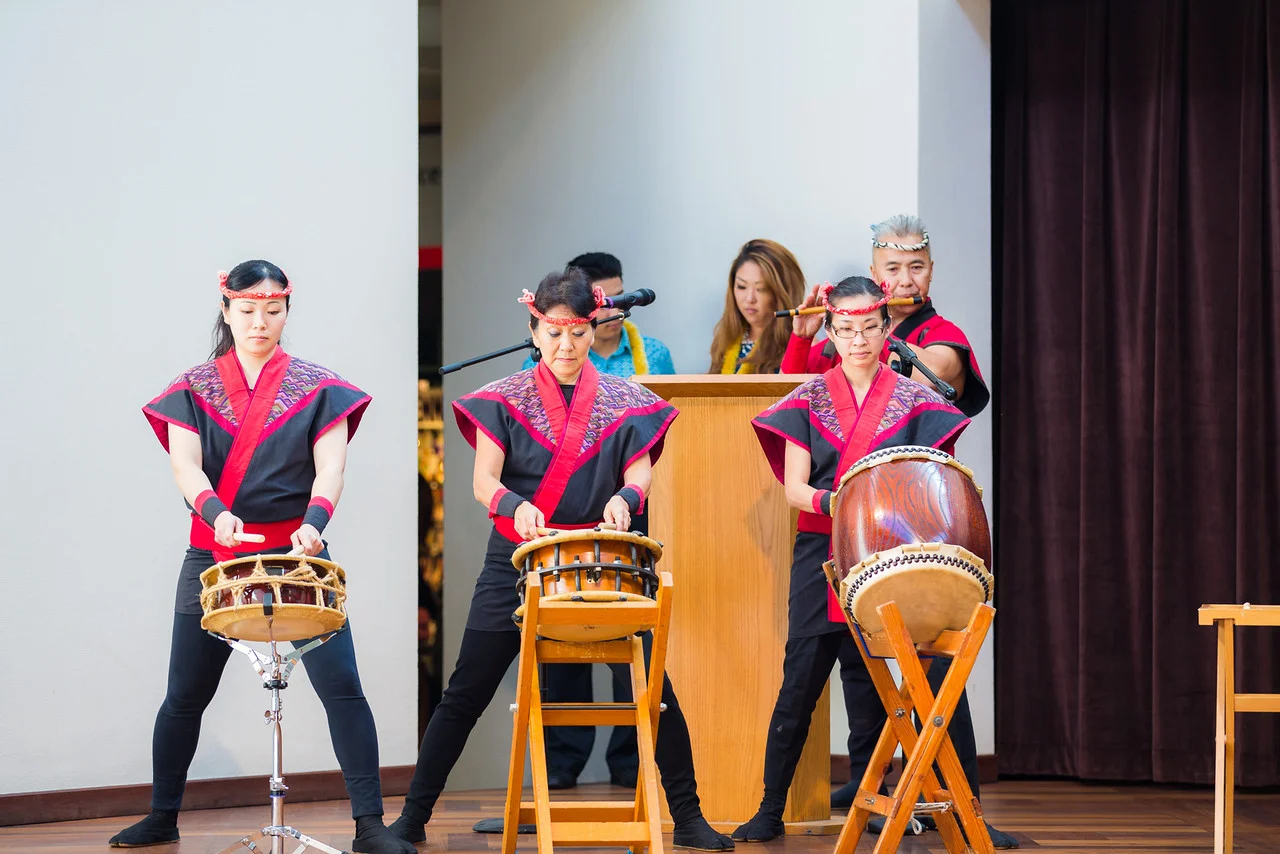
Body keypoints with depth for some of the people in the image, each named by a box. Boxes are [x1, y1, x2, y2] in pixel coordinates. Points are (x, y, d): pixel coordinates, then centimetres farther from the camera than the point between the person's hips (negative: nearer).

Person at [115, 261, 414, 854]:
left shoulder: (317, 387, 3)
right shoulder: (194, 389, 5)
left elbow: (330, 467, -8)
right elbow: (186, 465, -9)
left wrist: (313, 521, -29)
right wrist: (215, 512, -30)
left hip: (297, 553, -1)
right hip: (214, 556, 1)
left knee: (341, 686, -11)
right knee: (185, 694, 7)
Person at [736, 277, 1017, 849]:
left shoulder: (913, 399, 6)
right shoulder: (810, 399, 6)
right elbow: (794, 488, 0)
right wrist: (836, 502, -20)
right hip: (823, 556, 0)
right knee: (800, 682, -1)